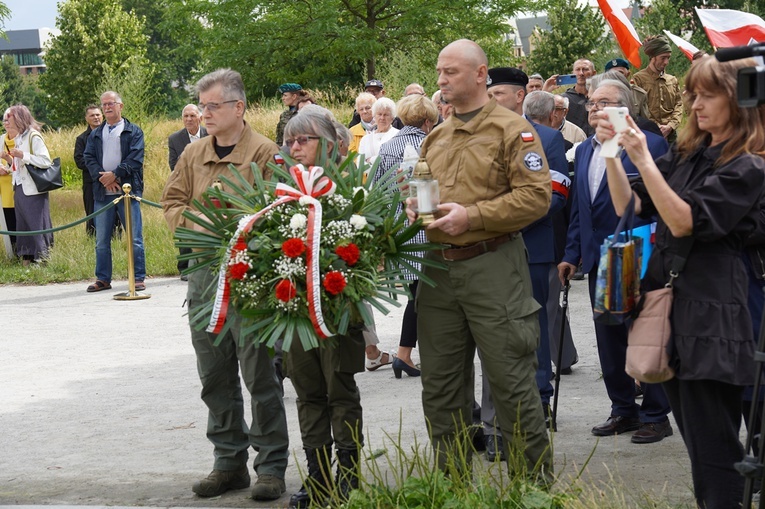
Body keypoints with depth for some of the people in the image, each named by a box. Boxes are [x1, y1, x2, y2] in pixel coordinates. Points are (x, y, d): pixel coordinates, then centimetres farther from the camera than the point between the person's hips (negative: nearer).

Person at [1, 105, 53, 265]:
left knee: (37, 224, -5)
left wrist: (22, 155, -20)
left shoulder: (33, 137, -9)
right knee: (22, 224, 9)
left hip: (34, 190, -8)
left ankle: (41, 256, -1)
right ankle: (27, 257, 13)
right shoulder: (14, 139, 16)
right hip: (20, 188, 8)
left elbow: (46, 161, -19)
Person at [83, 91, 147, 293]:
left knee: (135, 238, -3)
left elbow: (135, 158, -6)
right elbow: (89, 158, 7)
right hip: (102, 192, 4)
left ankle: (139, 278, 2)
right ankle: (103, 279, 13)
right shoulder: (95, 134, 17)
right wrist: (103, 178, -10)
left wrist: (114, 174, -14)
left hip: (128, 191, -4)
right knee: (101, 240, 6)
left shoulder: (133, 131, 5)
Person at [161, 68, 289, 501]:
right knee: (215, 376, 12)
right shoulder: (194, 154, 12)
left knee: (260, 375, -2)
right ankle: (229, 462, 22)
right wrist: (193, 223, -3)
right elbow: (173, 202, 16)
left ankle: (271, 466, 6)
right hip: (203, 270, 6)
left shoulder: (266, 154, -7)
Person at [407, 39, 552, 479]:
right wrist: (414, 207, 4)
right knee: (440, 385, 11)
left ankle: (536, 481, 7)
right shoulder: (435, 138, 16)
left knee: (511, 381, -4)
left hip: (491, 265, -7)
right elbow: (418, 189, 27)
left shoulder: (511, 130, -6)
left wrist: (472, 216, -18)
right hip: (439, 267, 7)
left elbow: (536, 196, -14)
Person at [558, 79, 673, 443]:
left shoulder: (650, 145, -9)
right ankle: (623, 410, 23)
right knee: (609, 341, 12)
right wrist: (572, 254, 11)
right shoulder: (584, 150, 13)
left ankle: (655, 415, 9)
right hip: (599, 261, 7)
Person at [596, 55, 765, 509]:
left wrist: (643, 160, -22)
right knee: (693, 434, 14)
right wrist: (613, 153, -2)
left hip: (711, 313, -8)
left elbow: (685, 221, -17)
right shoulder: (687, 154, 14)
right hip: (668, 296, 8)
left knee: (713, 448, -8)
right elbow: (630, 206, 12)